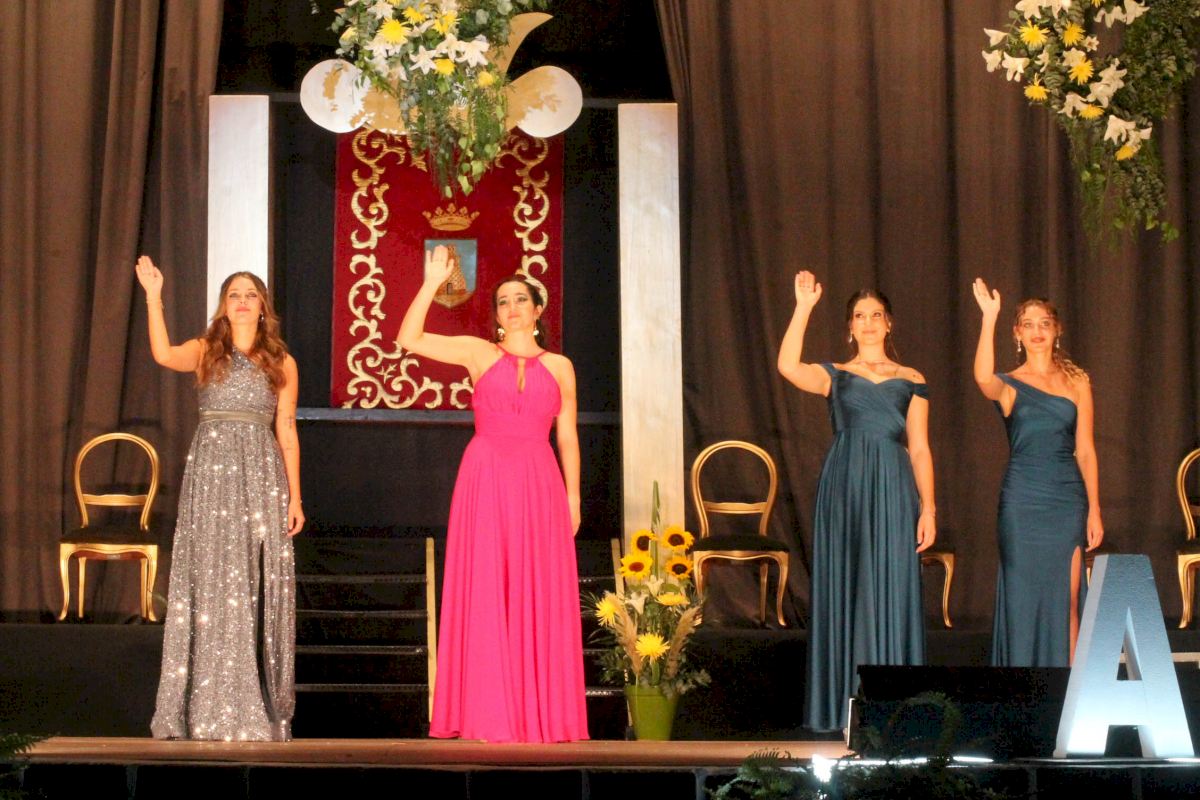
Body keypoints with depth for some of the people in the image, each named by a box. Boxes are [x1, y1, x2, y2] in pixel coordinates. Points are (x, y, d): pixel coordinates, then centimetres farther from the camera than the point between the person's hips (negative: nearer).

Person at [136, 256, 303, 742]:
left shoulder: (281, 363, 11)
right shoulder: (206, 352, 8)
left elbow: (287, 433, 9)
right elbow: (164, 355, -15)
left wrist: (294, 497, 5)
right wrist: (153, 297, -19)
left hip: (262, 476, 1)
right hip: (210, 473, -1)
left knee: (258, 588, -1)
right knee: (211, 585, -4)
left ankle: (258, 710, 3)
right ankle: (208, 706, -1)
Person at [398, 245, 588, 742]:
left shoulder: (559, 367, 12)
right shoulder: (478, 353, 7)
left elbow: (567, 438, 13)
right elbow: (409, 339, -3)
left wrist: (573, 497, 7)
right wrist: (432, 284, -8)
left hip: (539, 485, 2)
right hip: (485, 479, -1)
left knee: (539, 598, 1)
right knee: (483, 597, -4)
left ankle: (540, 712, 6)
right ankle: (486, 715, -1)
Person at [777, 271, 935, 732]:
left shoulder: (911, 382, 11)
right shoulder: (836, 376, 9)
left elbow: (919, 450, 8)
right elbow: (788, 366, -12)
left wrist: (928, 509, -1)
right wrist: (804, 307, -14)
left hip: (893, 494, 0)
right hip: (843, 491, 0)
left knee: (891, 596, -1)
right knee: (844, 594, 0)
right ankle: (844, 705, 5)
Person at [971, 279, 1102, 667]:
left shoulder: (1077, 382, 9)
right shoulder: (1010, 385, 2)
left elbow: (1085, 450, 7)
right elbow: (983, 378, -24)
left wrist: (1094, 510, 2)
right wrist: (989, 318, -30)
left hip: (1067, 498, 1)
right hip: (1022, 500, -1)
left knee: (1066, 599, -1)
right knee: (1024, 597, 0)